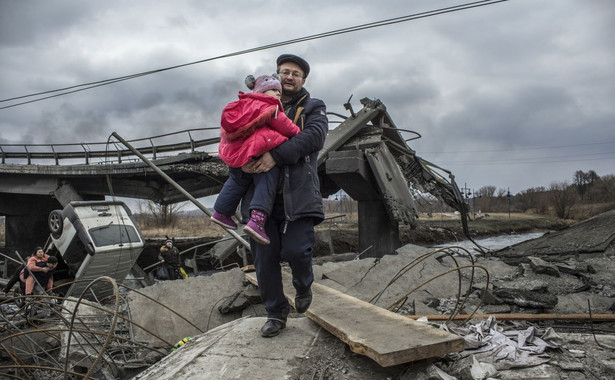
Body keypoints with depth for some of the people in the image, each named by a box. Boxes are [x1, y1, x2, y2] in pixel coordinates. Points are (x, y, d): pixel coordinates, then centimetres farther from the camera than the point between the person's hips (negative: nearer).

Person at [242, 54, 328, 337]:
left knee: (295, 251, -14)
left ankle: (303, 287, 21)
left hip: (297, 194, -3)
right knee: (264, 256, 3)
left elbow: (314, 137, -10)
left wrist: (276, 155, -22)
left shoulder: (313, 108, 12)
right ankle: (276, 313, 20)